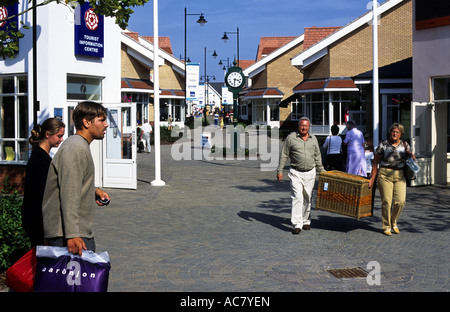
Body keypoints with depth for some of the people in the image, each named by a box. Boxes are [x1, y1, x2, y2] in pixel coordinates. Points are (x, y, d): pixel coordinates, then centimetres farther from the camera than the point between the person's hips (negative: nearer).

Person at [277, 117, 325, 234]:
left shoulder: (313, 139, 9)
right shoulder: (291, 138, -2)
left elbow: (317, 156, 19)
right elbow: (284, 155, 1)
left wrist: (322, 170, 19)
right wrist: (279, 171, -2)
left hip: (310, 173, 4)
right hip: (296, 173, -3)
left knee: (307, 198, 10)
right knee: (297, 198, -12)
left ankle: (306, 221, 24)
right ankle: (297, 225, -14)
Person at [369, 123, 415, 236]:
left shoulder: (405, 145, 12)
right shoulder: (383, 145, 3)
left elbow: (413, 159, 12)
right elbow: (375, 162, 4)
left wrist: (410, 154, -11)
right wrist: (372, 178, 0)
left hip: (400, 175, 3)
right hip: (385, 174, -3)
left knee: (400, 201, -7)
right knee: (386, 201, -5)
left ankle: (394, 222, 17)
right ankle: (386, 226, 9)